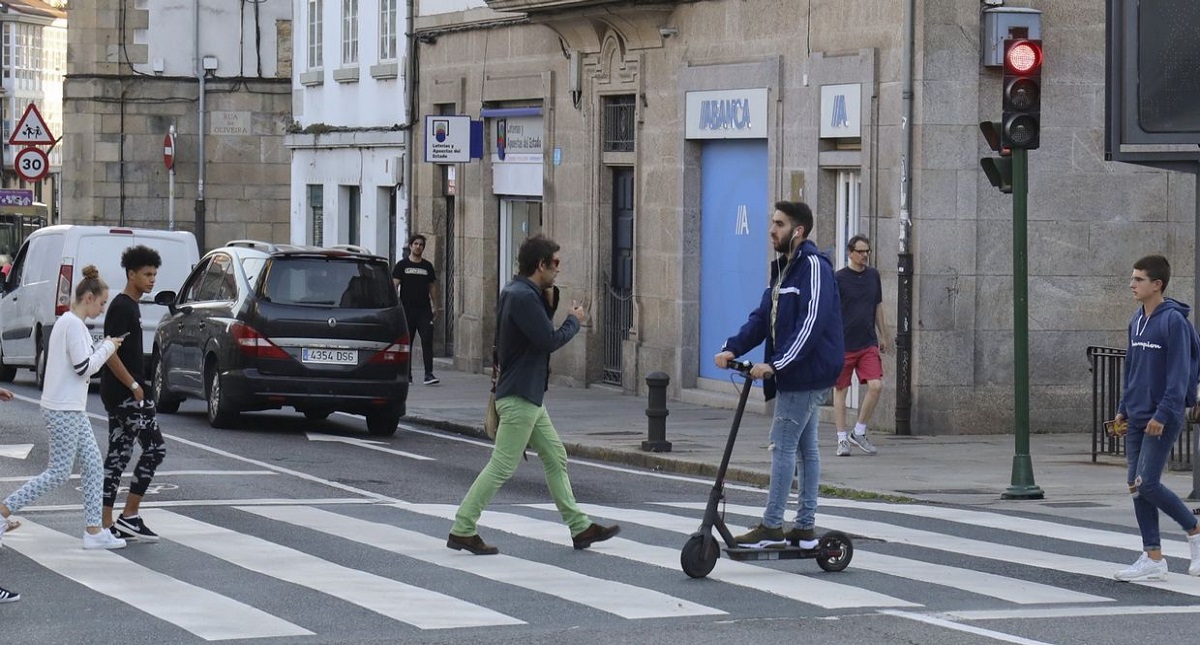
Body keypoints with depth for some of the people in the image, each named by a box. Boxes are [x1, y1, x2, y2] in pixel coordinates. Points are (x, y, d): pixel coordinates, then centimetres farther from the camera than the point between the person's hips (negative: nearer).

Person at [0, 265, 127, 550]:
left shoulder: (68, 322, 15)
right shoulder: (73, 324, -16)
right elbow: (83, 366, -19)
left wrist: (104, 346, 10)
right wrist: (108, 347, -6)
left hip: (72, 409, 10)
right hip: (62, 409, -10)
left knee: (93, 464, 8)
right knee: (58, 473, -6)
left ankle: (94, 530, 7)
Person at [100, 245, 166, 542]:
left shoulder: (128, 306, 17)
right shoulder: (123, 308, -14)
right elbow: (110, 353, -21)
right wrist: (134, 386, -19)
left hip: (117, 395, 10)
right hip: (126, 393, -10)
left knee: (119, 455, 9)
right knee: (154, 448, -6)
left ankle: (106, 524, 9)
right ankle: (129, 517, -4)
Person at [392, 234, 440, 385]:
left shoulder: (427, 266, 12)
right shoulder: (402, 265, 4)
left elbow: (432, 287, 17)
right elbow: (394, 285, 0)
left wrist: (435, 306, 11)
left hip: (424, 310, 1)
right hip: (407, 310, -1)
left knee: (427, 340, -10)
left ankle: (429, 374, -14)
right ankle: (407, 375, 12)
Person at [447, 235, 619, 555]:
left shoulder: (520, 292, 13)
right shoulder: (522, 297, -20)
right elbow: (549, 340, -20)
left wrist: (549, 301, 7)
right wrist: (575, 321, -4)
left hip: (529, 396, 11)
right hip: (520, 396, -11)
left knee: (556, 459, 14)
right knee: (502, 466, -7)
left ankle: (580, 527, 20)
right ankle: (462, 530, -4)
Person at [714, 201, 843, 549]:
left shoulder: (814, 267, -14)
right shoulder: (784, 269, 16)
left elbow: (812, 322, -24)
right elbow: (763, 317, 12)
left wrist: (776, 363, -28)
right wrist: (733, 348, -4)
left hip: (807, 374, -10)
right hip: (796, 375, 10)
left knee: (783, 446, -9)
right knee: (805, 447, 12)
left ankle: (771, 527, -7)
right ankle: (806, 528, 17)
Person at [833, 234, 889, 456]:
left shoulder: (873, 275, 9)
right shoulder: (839, 278, -7)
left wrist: (883, 336, 20)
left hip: (868, 344, 4)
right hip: (844, 345, -4)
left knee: (876, 386, -9)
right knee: (840, 390, 3)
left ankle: (859, 433, 7)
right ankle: (842, 439, 12)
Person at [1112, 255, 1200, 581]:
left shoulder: (1173, 321, -13)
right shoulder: (1137, 321, 12)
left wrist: (1163, 414, -21)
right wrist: (1124, 408, 16)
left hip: (1162, 419, -8)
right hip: (1136, 419, 8)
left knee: (1147, 484, -12)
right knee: (1136, 487, 5)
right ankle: (1153, 558, 10)